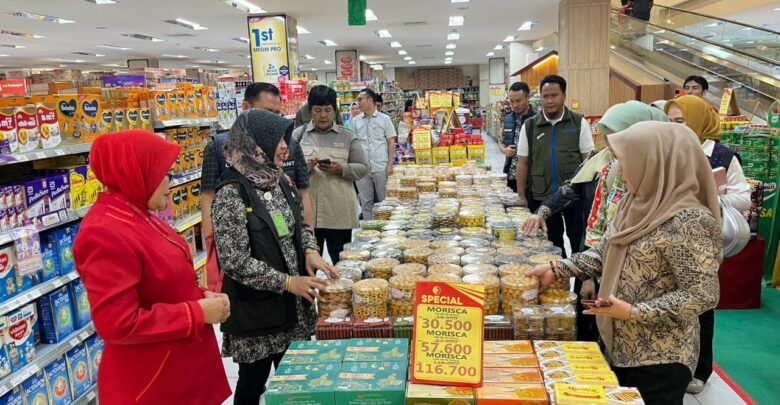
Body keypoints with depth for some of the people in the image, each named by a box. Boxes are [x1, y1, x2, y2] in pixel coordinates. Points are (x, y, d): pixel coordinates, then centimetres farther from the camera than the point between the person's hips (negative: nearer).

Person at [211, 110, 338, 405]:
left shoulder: (280, 181, 3)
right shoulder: (232, 194, -20)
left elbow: (300, 225, 15)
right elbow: (234, 261, -22)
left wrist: (310, 250, -5)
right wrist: (288, 282, -22)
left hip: (293, 303, 7)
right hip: (255, 309, -7)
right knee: (254, 380, 11)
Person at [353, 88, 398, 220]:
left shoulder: (384, 119, 2)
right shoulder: (355, 121, 9)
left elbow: (391, 142, 1)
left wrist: (390, 164, -7)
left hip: (381, 167, -2)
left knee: (384, 201, 4)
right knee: (365, 202, 7)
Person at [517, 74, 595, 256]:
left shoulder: (579, 123, -1)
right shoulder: (529, 126, 3)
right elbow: (523, 163, 6)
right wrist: (521, 196, 4)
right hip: (542, 197, 2)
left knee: (580, 242, 5)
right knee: (552, 245, 12)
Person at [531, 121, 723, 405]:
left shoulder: (688, 221, -23)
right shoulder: (639, 203, 3)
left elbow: (703, 295, -24)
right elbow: (607, 253, 12)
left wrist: (633, 312, -24)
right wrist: (557, 269, 6)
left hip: (659, 360, -8)